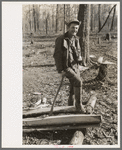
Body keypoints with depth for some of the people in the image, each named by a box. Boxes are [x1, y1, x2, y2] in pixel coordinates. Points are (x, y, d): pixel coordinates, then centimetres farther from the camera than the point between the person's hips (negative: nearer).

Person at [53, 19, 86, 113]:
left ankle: (71, 106, 27)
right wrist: (60, 70, -16)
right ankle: (79, 104, -7)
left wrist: (78, 57, -2)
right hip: (66, 67, -7)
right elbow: (57, 55, -13)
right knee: (78, 82, -23)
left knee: (74, 87, 9)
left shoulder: (76, 39, 8)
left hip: (75, 66, 7)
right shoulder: (61, 39, -13)